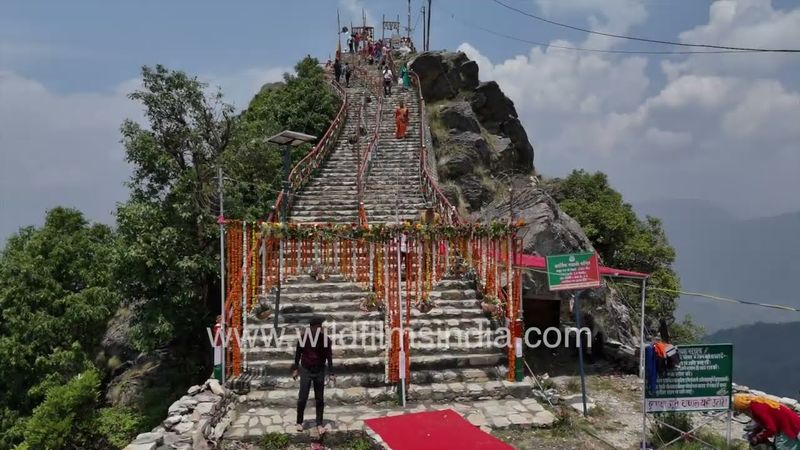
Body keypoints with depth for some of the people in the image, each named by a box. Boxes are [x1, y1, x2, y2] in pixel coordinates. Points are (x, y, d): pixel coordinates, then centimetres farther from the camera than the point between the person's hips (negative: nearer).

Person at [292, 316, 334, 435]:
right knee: (302, 398, 0)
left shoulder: (326, 339, -10)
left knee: (320, 399, 5)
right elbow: (298, 354, 2)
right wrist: (295, 369, 2)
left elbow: (329, 357, -3)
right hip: (306, 370, -1)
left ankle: (319, 424, 13)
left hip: (320, 371, 1)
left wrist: (331, 373, -6)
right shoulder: (303, 338, -11)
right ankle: (299, 422, 15)